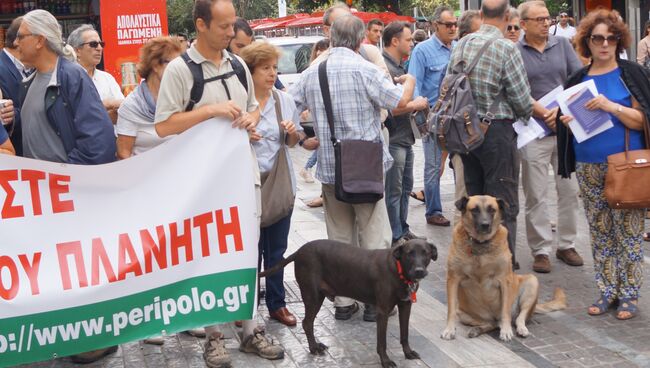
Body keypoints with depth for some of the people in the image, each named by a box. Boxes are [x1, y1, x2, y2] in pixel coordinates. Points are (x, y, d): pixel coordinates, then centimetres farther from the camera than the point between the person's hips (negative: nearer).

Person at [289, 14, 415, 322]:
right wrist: (409, 81, 10)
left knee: (339, 239, 13)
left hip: (329, 169, 4)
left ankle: (342, 301, 16)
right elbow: (400, 101, -11)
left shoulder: (311, 73, 3)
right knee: (374, 238, 5)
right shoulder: (365, 70, -13)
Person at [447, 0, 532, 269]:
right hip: (498, 131, -6)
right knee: (503, 205, 0)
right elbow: (522, 99, -11)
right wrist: (527, 115, 10)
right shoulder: (506, 48, -14)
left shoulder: (461, 45, 3)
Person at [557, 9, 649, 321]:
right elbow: (569, 117, 20)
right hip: (589, 167, 4)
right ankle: (607, 291, 17)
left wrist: (611, 107, -20)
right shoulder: (578, 80, 11)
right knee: (599, 232, 8)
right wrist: (567, 121, -2)